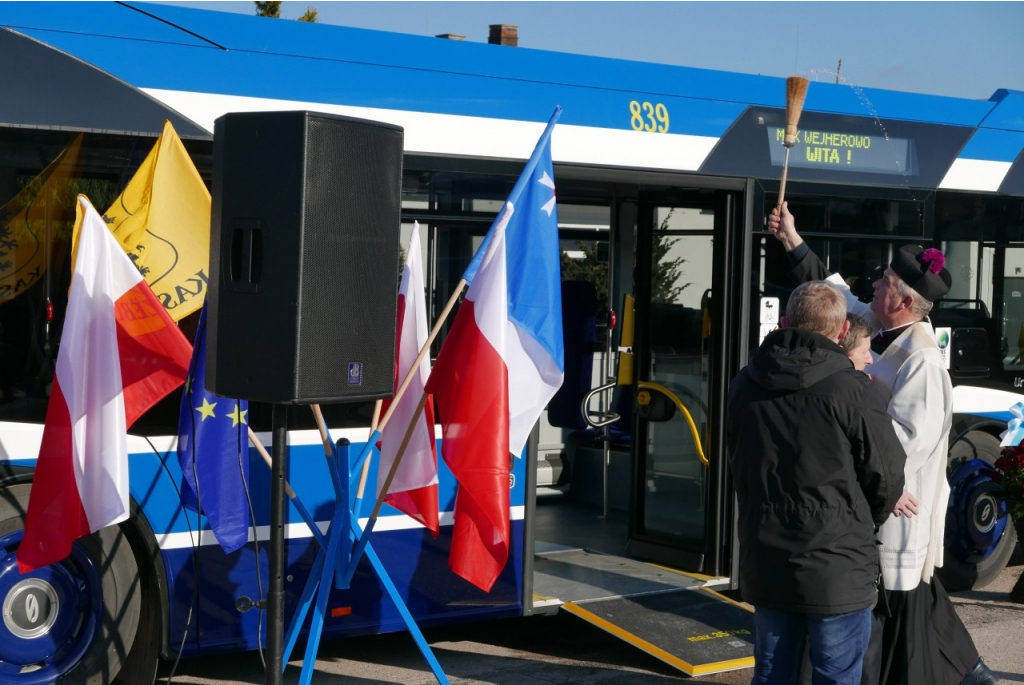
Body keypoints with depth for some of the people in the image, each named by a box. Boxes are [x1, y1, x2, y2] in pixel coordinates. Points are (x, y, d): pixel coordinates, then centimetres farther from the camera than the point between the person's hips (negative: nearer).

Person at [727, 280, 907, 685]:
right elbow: (886, 478, -6)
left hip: (765, 565, 5)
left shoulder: (744, 386, 3)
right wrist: (864, 521, 13)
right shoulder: (853, 390, -14)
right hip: (836, 569, -5)